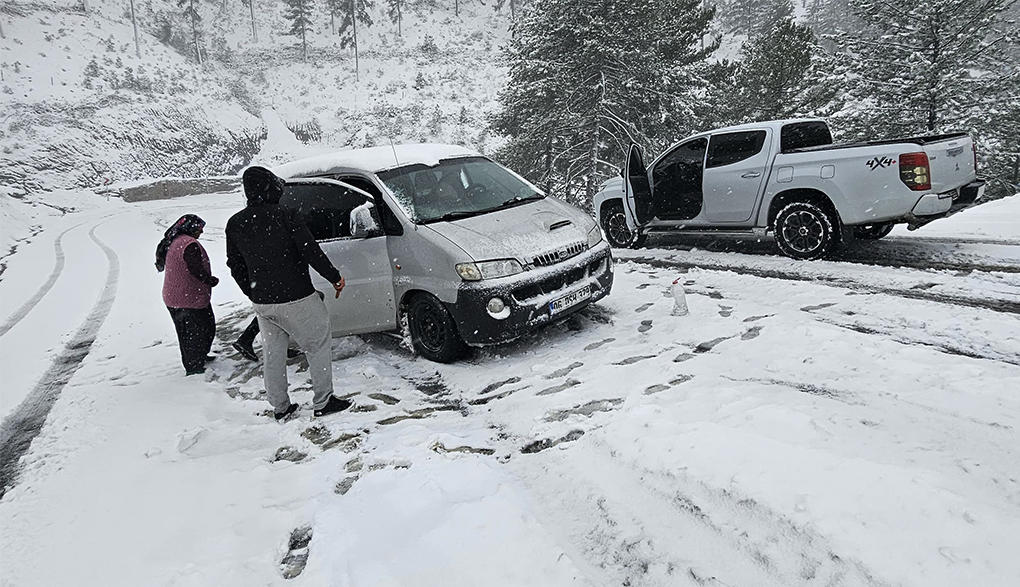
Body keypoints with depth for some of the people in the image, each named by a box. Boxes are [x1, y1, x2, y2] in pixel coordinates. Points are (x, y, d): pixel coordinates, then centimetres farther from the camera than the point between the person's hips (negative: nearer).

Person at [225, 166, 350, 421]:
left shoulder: (235, 224, 4)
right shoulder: (286, 216, -15)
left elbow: (235, 266, 11)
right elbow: (312, 253, -15)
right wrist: (335, 277, -1)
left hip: (262, 303, 6)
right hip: (296, 299, -6)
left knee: (272, 354, 17)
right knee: (319, 346, 9)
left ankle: (280, 407, 27)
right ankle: (322, 402, 12)